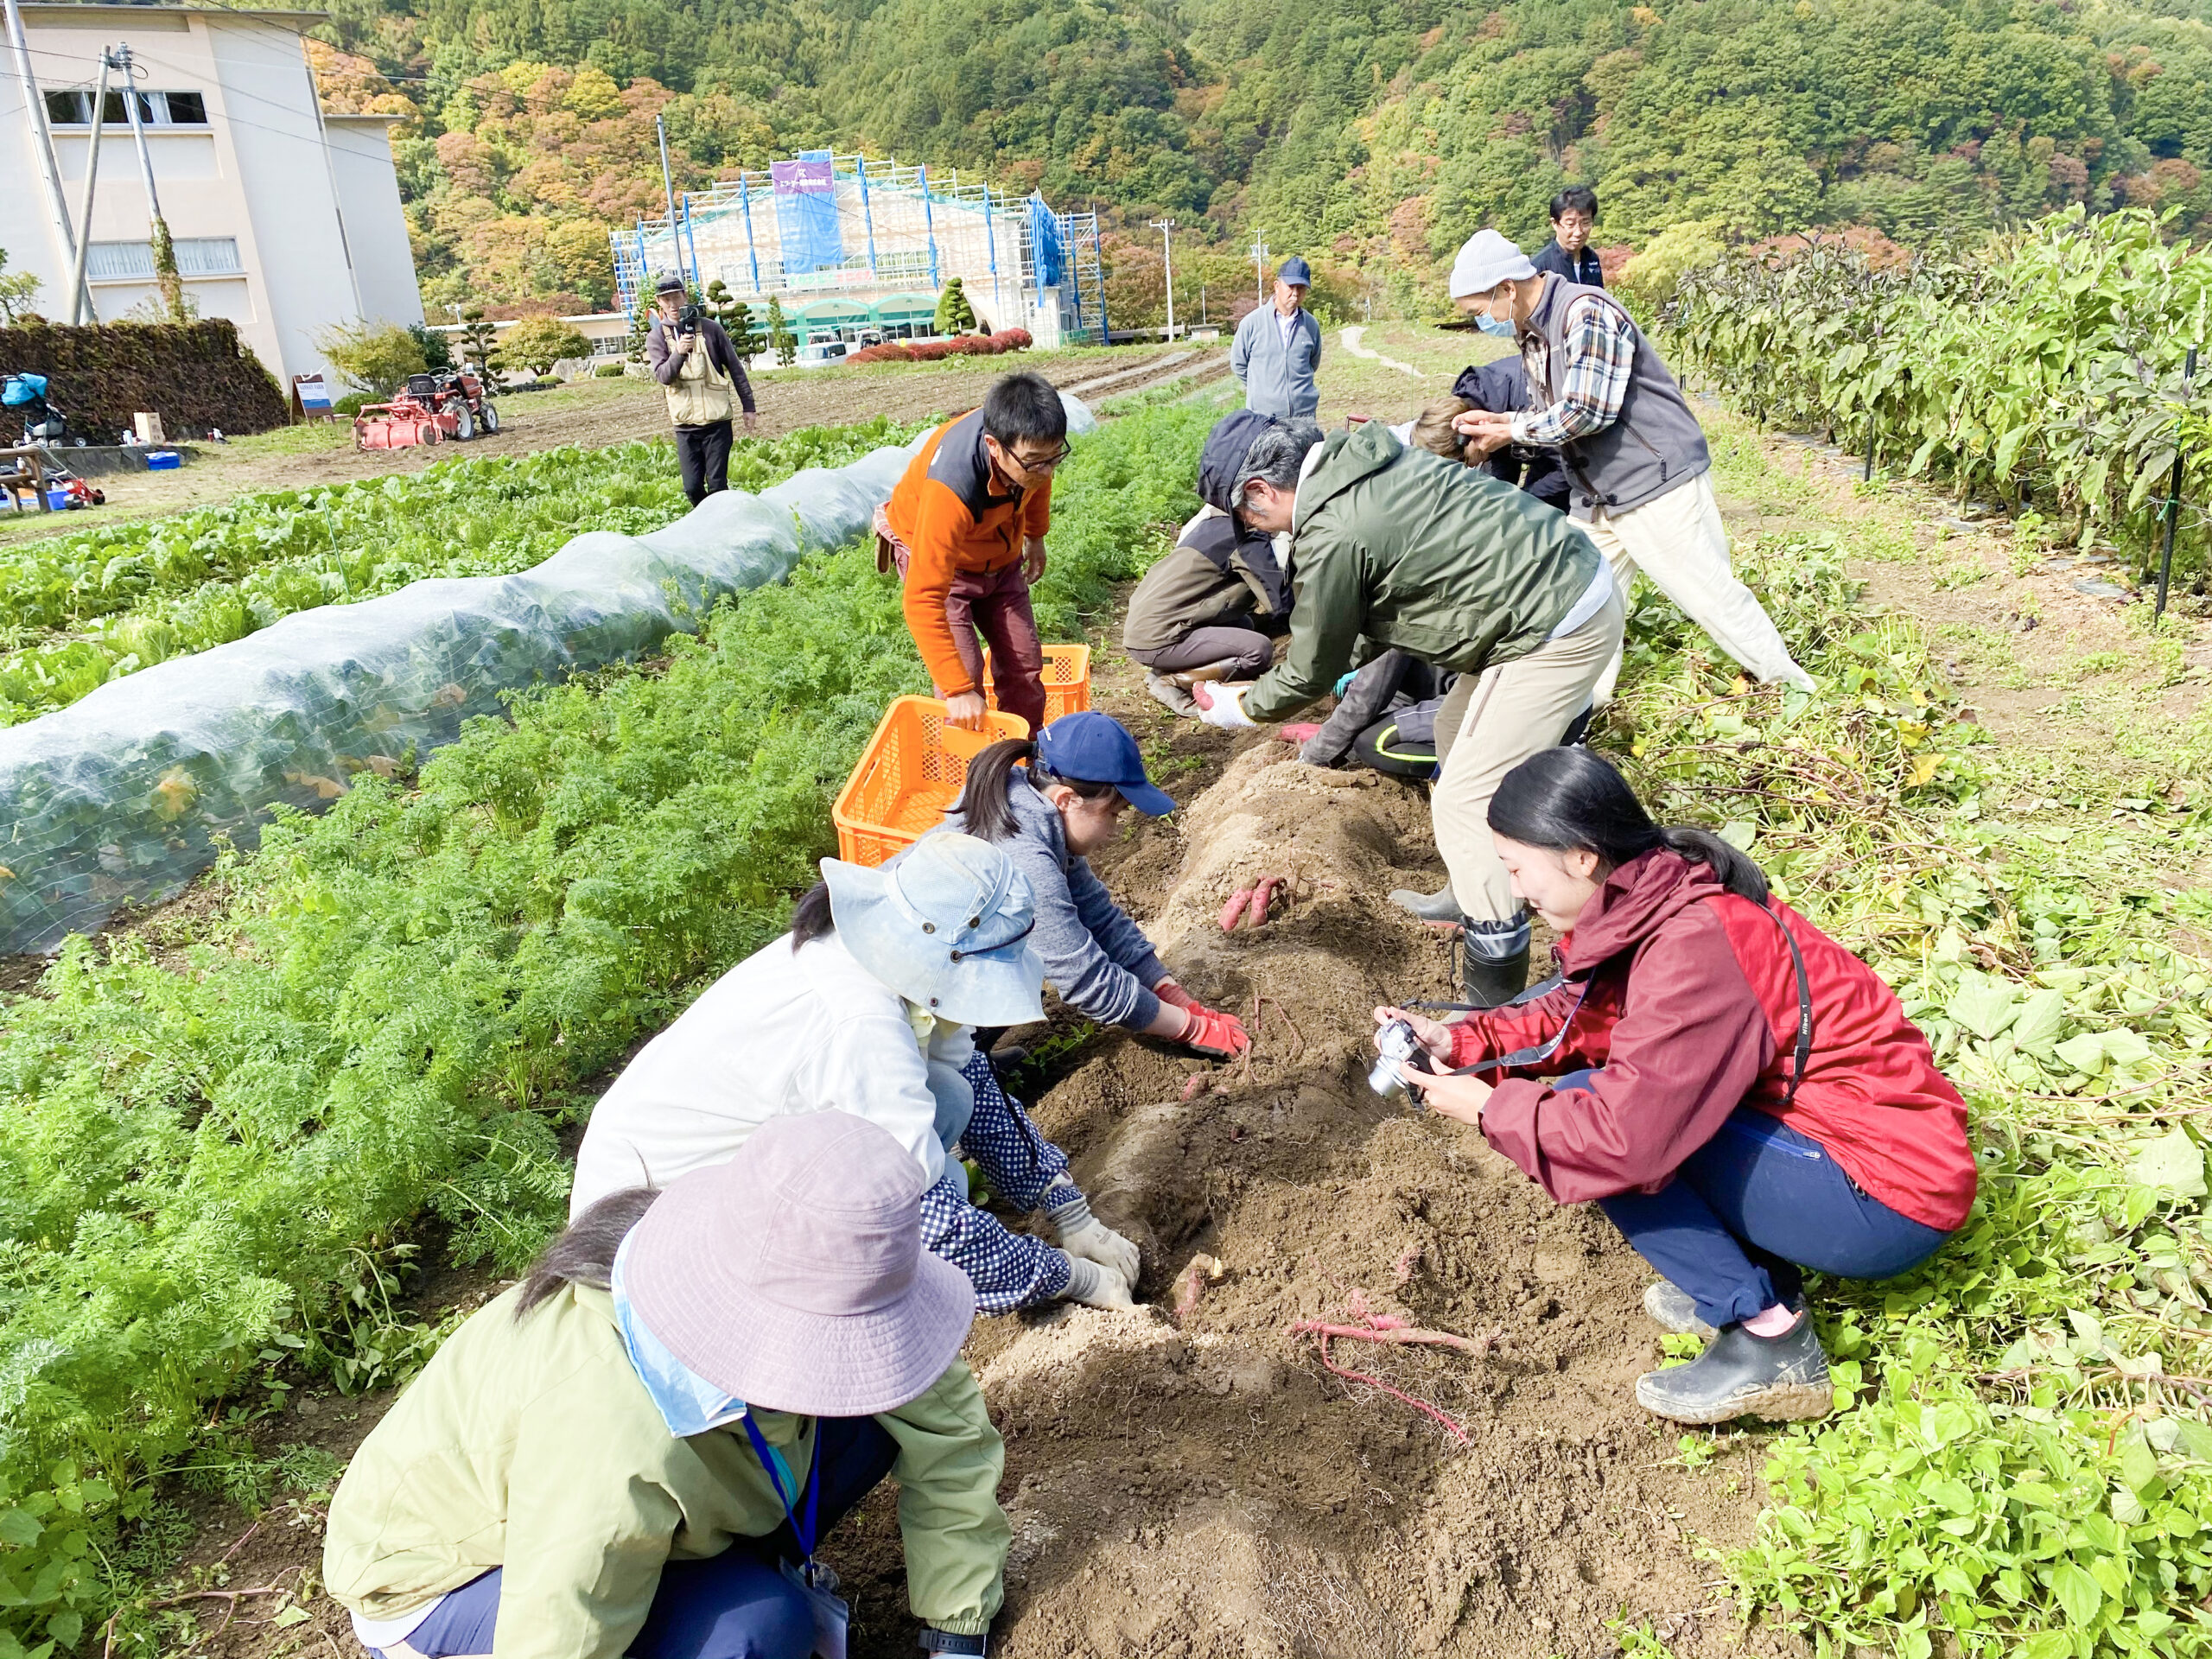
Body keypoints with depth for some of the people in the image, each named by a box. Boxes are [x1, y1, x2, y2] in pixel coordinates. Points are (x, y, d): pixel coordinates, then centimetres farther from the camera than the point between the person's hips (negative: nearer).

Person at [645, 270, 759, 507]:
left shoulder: (710, 328, 1)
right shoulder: (656, 337, 4)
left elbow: (735, 369, 6)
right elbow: (662, 376, -9)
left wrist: (749, 407, 5)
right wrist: (679, 352, -26)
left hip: (717, 421, -1)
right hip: (685, 425, 2)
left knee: (717, 486, -3)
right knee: (692, 488, 2)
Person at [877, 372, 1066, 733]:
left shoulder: (1030, 443, -27)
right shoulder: (950, 490, -45)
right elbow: (923, 600, -45)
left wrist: (1035, 535, 17)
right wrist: (958, 690, -47)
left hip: (999, 553, 6)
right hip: (934, 554, -5)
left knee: (1024, 665, 1)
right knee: (965, 673, -17)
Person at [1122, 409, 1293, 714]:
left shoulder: (1220, 517, 10)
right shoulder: (1242, 535, -17)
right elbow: (1281, 603, -17)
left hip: (1145, 622, 9)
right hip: (1155, 639, -9)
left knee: (1244, 625, 20)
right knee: (1259, 650, -10)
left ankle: (1169, 672, 8)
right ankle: (1170, 680, -9)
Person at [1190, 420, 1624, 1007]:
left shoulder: (1331, 535, -19)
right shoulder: (1361, 459, 9)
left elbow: (1313, 671, -7)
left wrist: (1239, 708, 11)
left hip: (1555, 634, -10)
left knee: (1465, 802, -7)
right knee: (1456, 733, 25)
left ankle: (1495, 1012, -1)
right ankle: (1472, 896, 42)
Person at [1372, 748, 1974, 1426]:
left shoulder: (1694, 948, -27)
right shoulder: (1645, 903, 0)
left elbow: (1627, 1135, -28)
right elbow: (1577, 1014, 11)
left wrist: (1489, 1109, -14)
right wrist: (1460, 1040, 0)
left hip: (1889, 1208, -9)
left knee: (1589, 1103, -16)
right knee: (1602, 1088, 7)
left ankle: (1768, 1338, -8)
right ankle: (1761, 1272, 10)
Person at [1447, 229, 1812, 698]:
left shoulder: (1586, 313, -20)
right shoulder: (1532, 332, 10)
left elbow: (1584, 412, -24)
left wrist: (1510, 432, -13)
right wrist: (1498, 421, -3)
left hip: (1657, 483, -9)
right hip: (1596, 497, 9)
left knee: (1710, 594, -2)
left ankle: (1792, 688, 14)